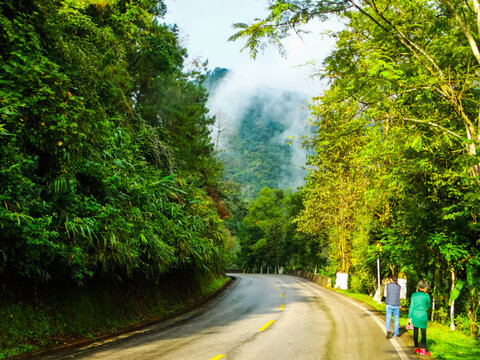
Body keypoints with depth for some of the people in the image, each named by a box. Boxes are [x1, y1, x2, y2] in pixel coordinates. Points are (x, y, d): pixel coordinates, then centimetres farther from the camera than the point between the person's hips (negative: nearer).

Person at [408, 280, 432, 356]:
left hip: (414, 315, 3)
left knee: (415, 332, 10)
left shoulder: (414, 295, -1)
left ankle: (416, 348, 17)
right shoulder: (426, 296, -5)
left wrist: (409, 317, 4)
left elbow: (411, 306, -1)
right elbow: (429, 306, 11)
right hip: (422, 315, -3)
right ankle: (422, 349, -1)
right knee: (423, 333, 3)